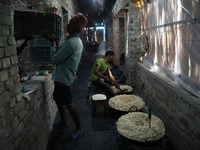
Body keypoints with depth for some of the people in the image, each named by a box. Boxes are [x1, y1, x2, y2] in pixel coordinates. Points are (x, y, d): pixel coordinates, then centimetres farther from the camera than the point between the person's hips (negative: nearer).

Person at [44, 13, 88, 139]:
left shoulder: (71, 42, -24)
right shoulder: (77, 41, 9)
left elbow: (54, 60, -20)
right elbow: (61, 55, 13)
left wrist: (53, 43, -9)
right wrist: (56, 42, 3)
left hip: (63, 78, -10)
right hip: (62, 77, 10)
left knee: (68, 103, 1)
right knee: (58, 99, 22)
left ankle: (79, 128, 18)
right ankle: (64, 122, 40)